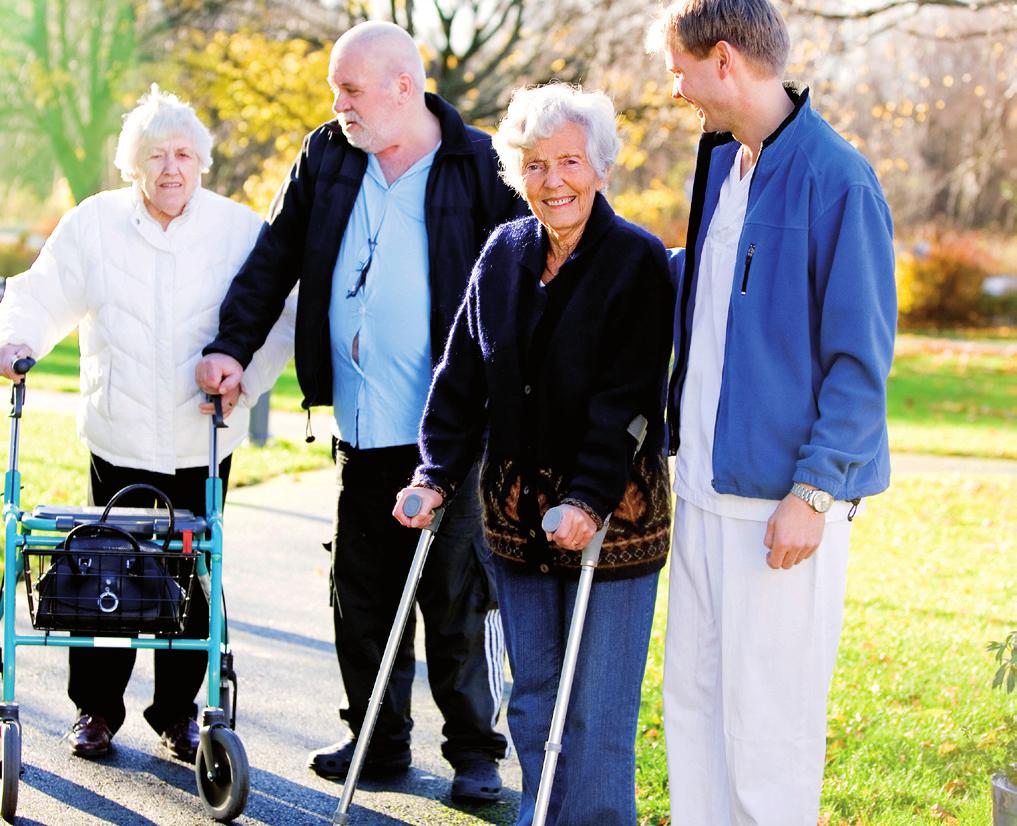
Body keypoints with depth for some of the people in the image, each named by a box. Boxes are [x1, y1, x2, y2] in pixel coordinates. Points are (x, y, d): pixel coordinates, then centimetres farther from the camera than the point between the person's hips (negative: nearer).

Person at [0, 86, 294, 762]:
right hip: (119, 436, 0)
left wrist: (246, 377, -10)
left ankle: (179, 713, 20)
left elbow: (278, 320, 5)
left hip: (203, 440, 1)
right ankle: (96, 709, 17)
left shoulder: (240, 229, 1)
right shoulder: (94, 224, 1)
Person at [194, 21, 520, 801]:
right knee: (363, 592, 11)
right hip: (360, 428, 5)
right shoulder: (327, 159, 9)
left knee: (458, 597, 1)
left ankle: (475, 749, 13)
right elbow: (273, 260, 14)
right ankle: (379, 738, 24)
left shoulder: (480, 166, -5)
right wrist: (231, 344, 5)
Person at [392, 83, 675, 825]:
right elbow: (463, 374, 8)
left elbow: (629, 398, -15)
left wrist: (591, 499, -23)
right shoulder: (504, 253, 7)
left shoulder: (639, 262, -10)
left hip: (611, 512, -5)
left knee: (598, 709, -3)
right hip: (517, 507, 5)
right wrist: (437, 477, -1)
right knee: (531, 700, 13)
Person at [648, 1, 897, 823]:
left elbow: (861, 359, -15)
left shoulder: (837, 180, -15)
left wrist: (813, 492, -17)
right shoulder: (721, 162, 11)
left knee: (765, 714, -1)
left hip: (782, 497, -8)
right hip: (705, 483, 8)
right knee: (693, 696, 14)